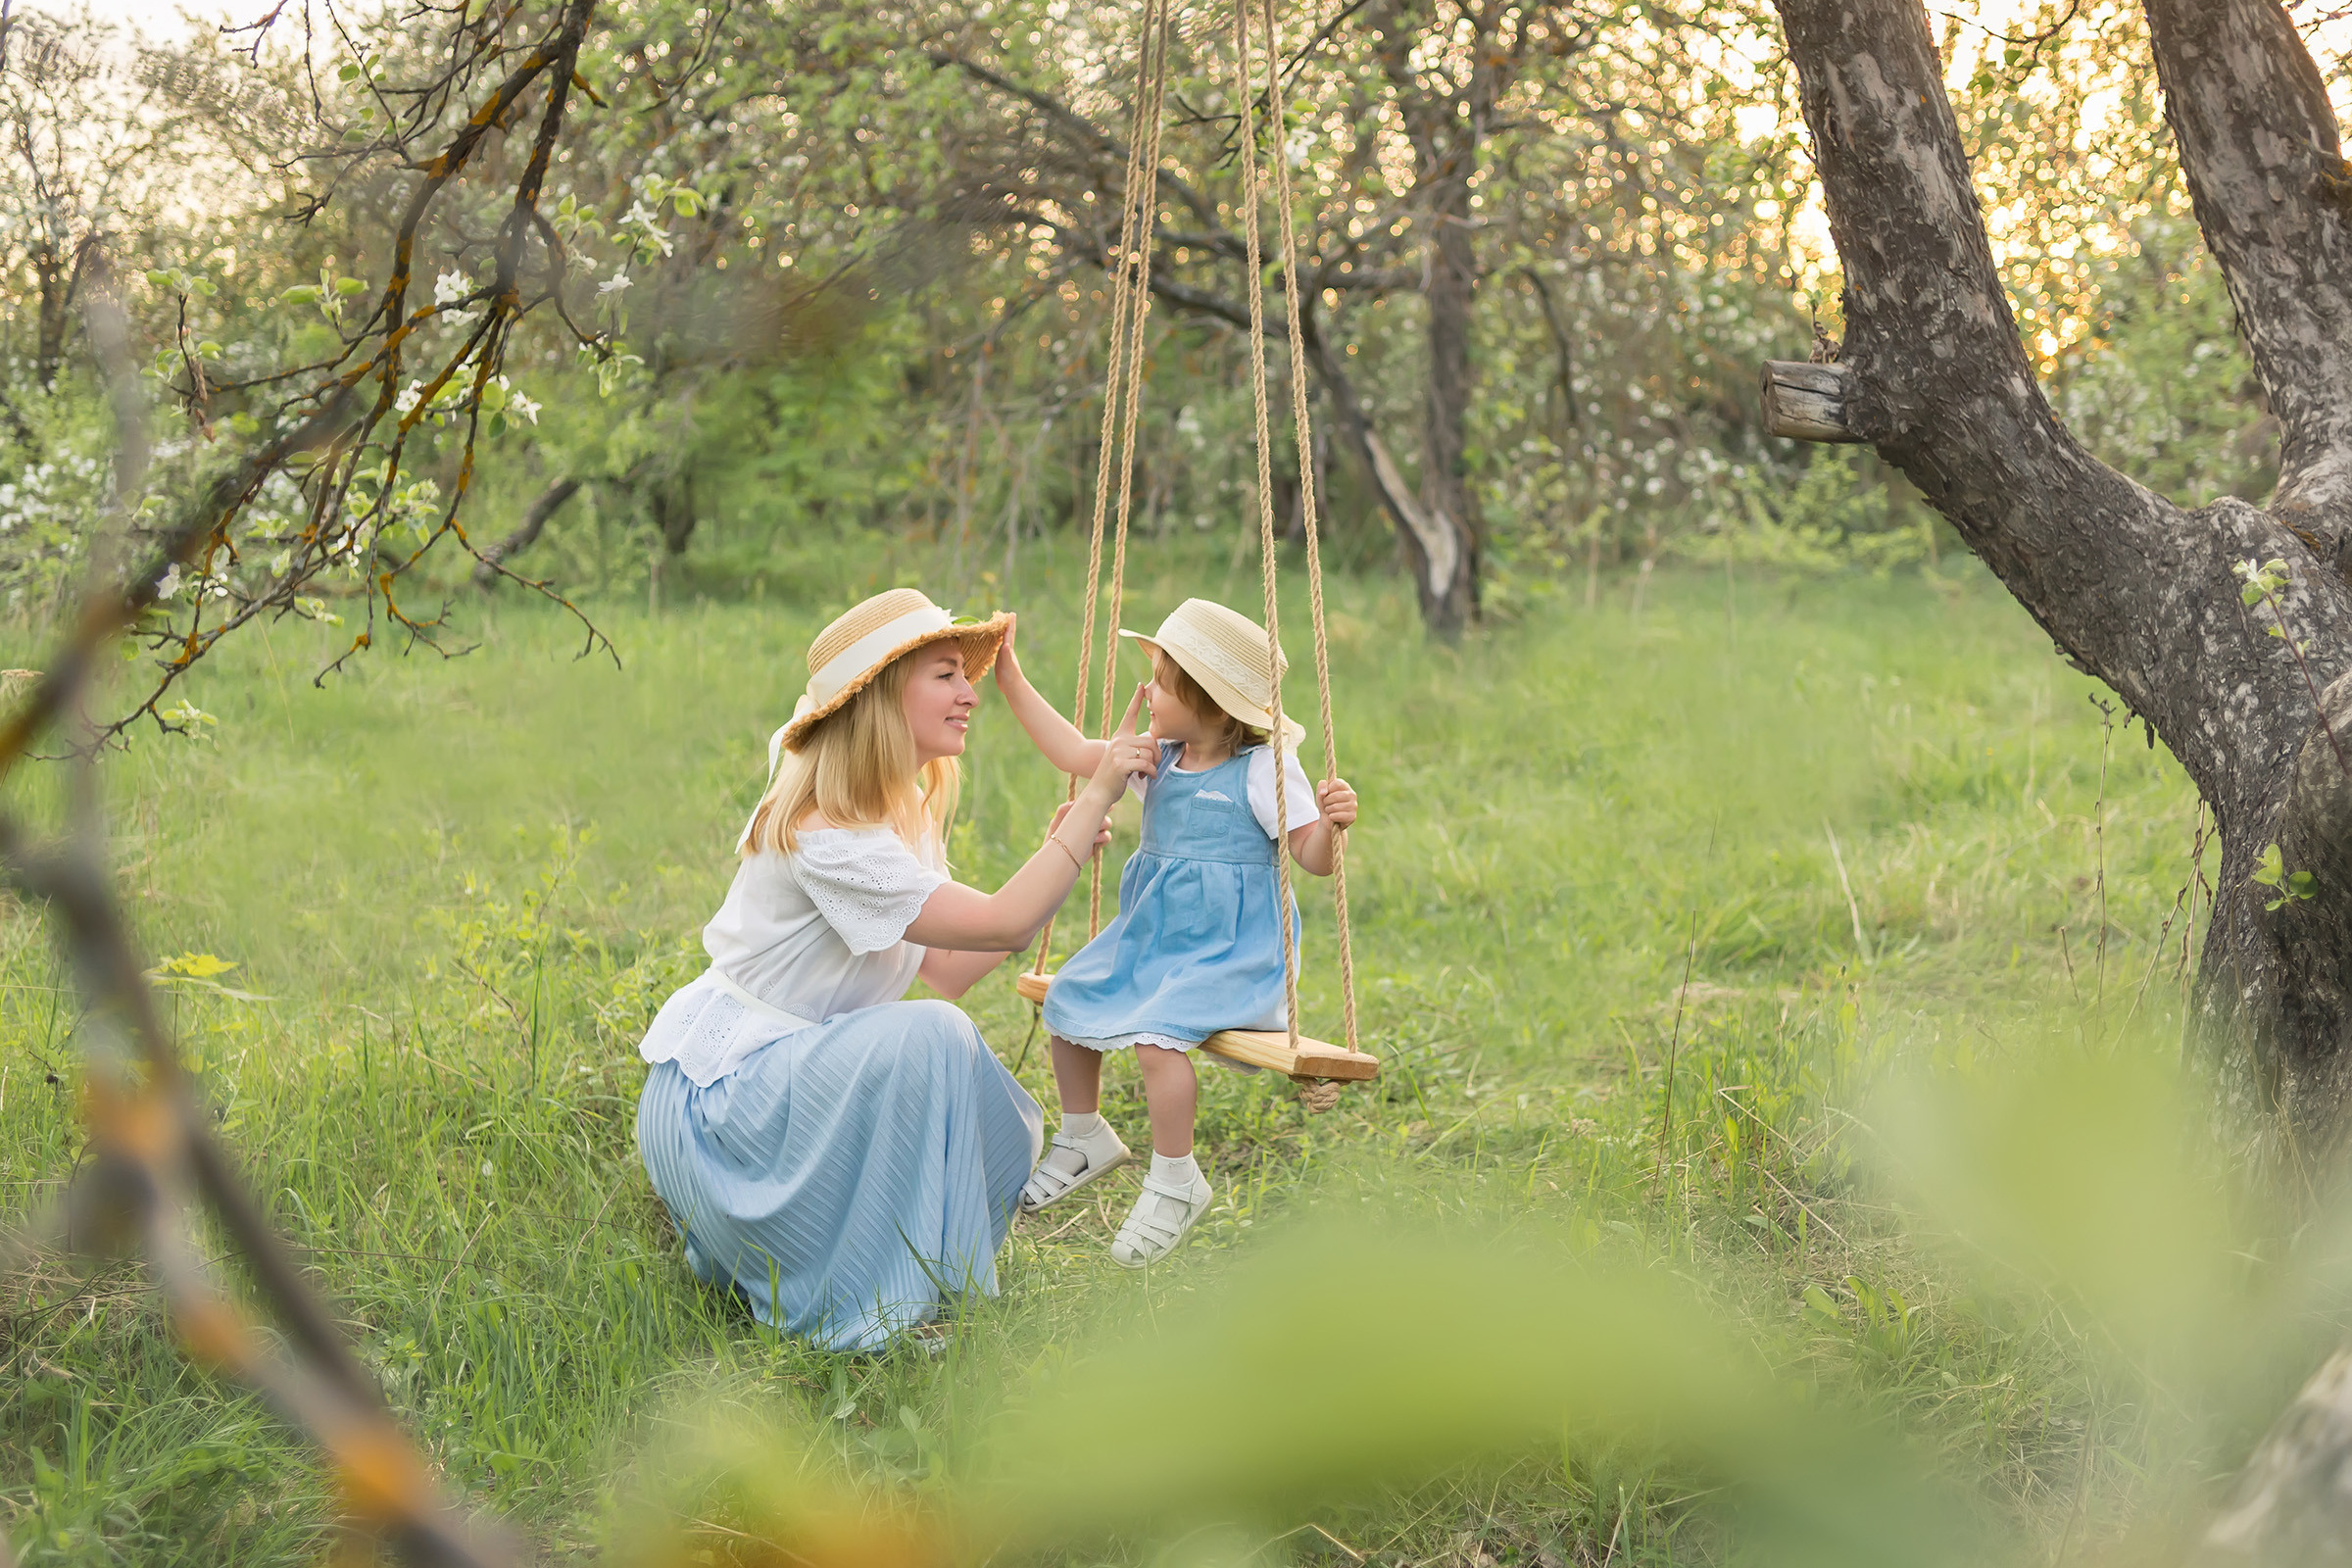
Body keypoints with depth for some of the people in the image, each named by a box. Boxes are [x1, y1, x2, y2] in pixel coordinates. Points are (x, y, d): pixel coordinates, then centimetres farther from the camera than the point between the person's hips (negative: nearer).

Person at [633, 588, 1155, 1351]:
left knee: (996, 1127, 0)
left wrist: (1055, 852, -3)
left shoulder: (904, 811, 5)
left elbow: (950, 968, 2)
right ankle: (869, 1314, -19)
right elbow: (1003, 923, -29)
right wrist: (1100, 789, -28)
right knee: (926, 1038, -30)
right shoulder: (826, 837, -27)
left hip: (788, 1063, 10)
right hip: (712, 1095, -10)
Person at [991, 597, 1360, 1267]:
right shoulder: (1158, 758, 5)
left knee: (1155, 1034, -28)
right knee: (1067, 1003, 8)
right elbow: (1077, 754, 8)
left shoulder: (1265, 770, -14)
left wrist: (1331, 823, -36)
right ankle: (1084, 1138, 30)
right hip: (1153, 935, 8)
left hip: (1230, 949, -8)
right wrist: (1012, 681, 7)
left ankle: (1175, 1180, -9)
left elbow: (1313, 858, -14)